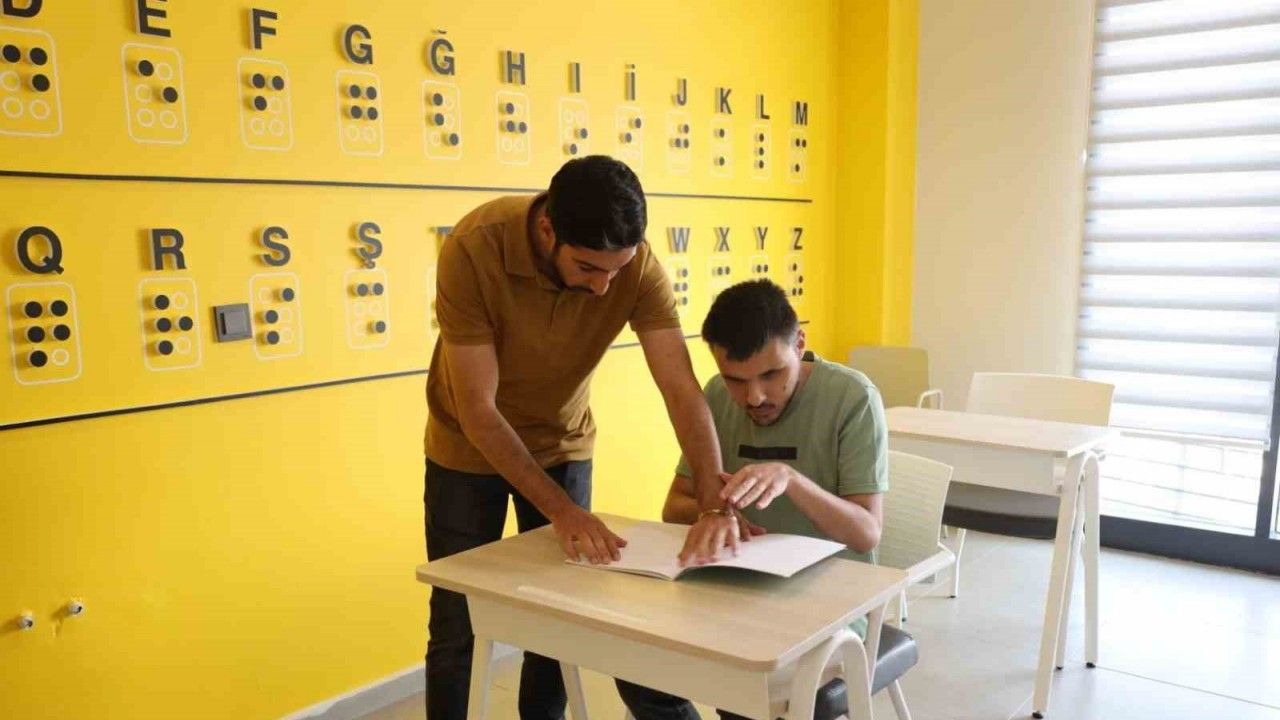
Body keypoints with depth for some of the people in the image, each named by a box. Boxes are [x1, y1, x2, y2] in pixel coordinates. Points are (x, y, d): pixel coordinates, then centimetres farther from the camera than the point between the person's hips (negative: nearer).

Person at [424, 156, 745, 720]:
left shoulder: (636, 264, -23)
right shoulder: (472, 249, -31)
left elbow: (682, 389, -28)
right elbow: (478, 409, -30)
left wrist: (716, 505, -41)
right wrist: (560, 508, -36)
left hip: (563, 444, 2)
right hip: (471, 446, -2)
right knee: (456, 626, 6)